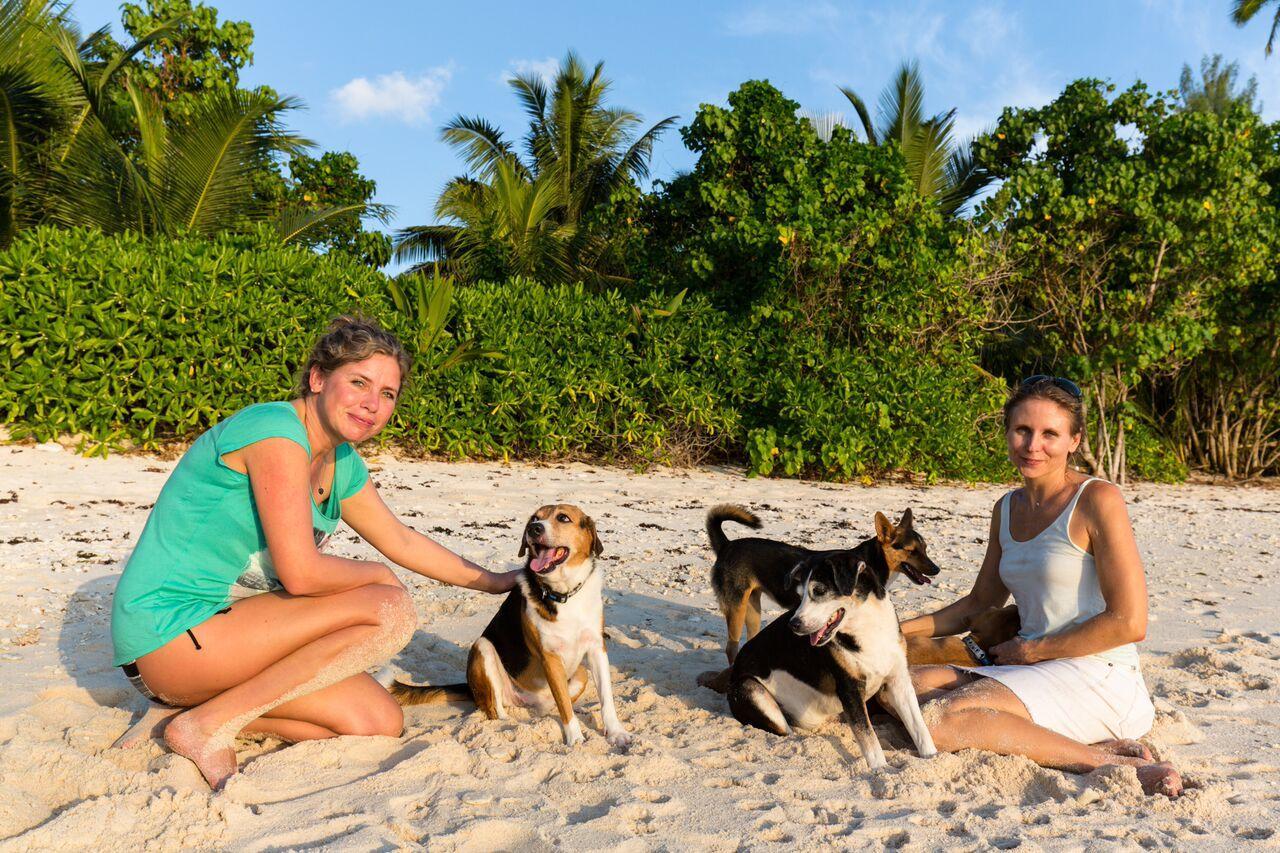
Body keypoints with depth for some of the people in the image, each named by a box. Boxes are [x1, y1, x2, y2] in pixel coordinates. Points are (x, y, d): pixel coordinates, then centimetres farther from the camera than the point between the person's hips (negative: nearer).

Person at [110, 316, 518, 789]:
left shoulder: (342, 465, 8)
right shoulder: (276, 431, -19)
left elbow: (401, 540, 22)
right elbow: (300, 573, -24)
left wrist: (493, 581, 28)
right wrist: (378, 575, -5)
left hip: (227, 629, 9)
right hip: (170, 633, -9)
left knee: (380, 723, 2)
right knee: (391, 612, -17)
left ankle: (188, 705, 7)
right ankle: (208, 724, -12)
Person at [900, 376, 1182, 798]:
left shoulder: (1098, 500, -8)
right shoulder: (1007, 509, 14)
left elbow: (1130, 623, -12)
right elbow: (980, 602, 24)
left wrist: (1031, 650, -8)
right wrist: (900, 629, 13)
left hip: (1098, 679, -8)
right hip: (1034, 675, 8)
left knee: (936, 719, -27)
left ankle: (1106, 761, -14)